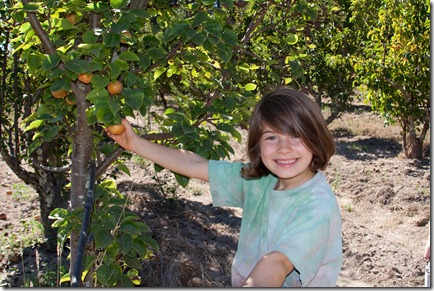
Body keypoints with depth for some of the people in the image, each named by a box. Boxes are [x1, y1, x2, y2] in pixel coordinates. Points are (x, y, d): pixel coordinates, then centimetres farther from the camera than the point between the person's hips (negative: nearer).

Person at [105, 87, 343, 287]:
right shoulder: (256, 180, -1)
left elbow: (276, 263, -32)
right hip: (244, 281, 5)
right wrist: (136, 143, 7)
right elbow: (196, 165, 5)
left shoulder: (318, 206, -20)